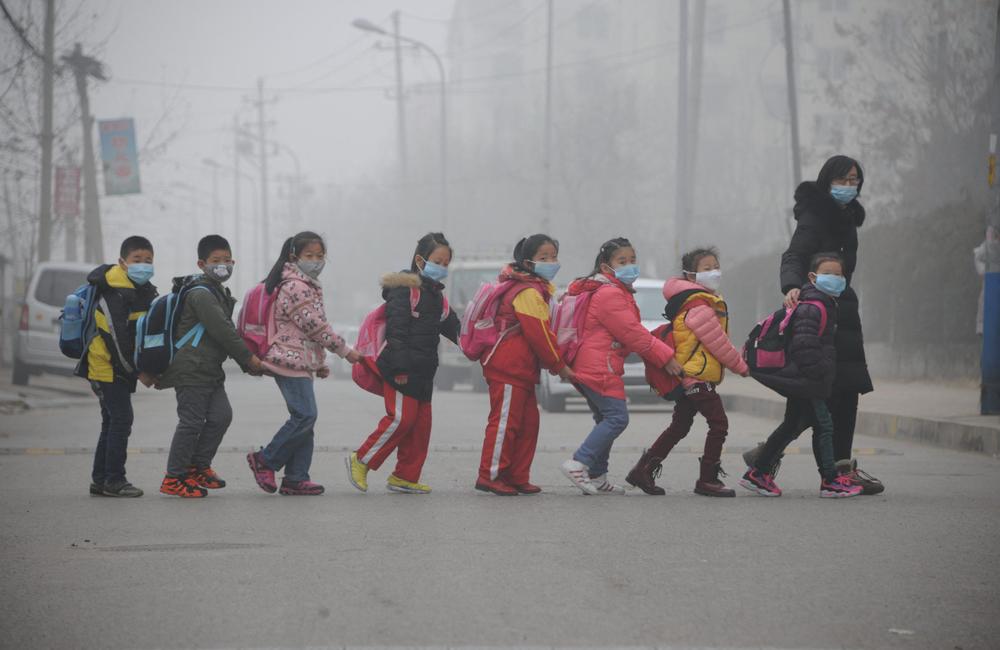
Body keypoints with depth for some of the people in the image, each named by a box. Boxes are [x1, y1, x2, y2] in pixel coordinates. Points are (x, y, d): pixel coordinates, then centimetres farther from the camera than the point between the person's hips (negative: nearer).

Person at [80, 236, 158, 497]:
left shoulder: (144, 291, 11)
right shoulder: (114, 296, -20)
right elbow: (117, 339, -23)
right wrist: (139, 372, -17)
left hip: (120, 368, 10)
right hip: (107, 368, -10)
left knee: (113, 422, 13)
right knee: (121, 419, -12)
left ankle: (100, 480, 20)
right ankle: (113, 480, -8)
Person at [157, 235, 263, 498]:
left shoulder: (218, 293, 19)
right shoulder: (201, 293, -14)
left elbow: (227, 331, 21)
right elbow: (222, 330, -20)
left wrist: (247, 362, 11)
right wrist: (249, 358, -14)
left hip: (209, 370, 9)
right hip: (191, 369, -9)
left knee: (221, 415, 3)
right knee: (192, 421, -7)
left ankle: (198, 467, 15)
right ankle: (174, 478, -1)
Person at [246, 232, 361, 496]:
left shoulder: (309, 286, 19)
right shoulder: (296, 287, -15)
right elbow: (315, 326, -17)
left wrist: (320, 363, 25)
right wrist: (345, 351, -10)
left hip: (302, 362, 10)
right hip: (292, 361, -10)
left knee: (304, 419, 7)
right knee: (305, 416, -14)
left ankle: (295, 479, 7)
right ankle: (265, 461, -4)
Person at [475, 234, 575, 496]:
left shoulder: (536, 289, 19)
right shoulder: (528, 293, -14)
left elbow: (542, 332, 22)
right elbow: (539, 334, -17)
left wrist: (557, 362, 13)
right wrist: (559, 365, -10)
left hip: (521, 369, 11)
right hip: (508, 367, -11)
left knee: (528, 422, 12)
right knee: (505, 420, -9)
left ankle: (517, 477, 16)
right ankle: (490, 475, -7)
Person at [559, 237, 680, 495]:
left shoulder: (618, 292, 21)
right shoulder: (610, 295, -15)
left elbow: (631, 333, 23)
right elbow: (633, 334, -18)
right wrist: (666, 357, -14)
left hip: (590, 368, 11)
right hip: (600, 368, -11)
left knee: (606, 420, 14)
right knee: (617, 417, -12)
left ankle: (597, 478, 14)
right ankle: (578, 464, -16)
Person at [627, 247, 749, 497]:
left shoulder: (707, 302, 19)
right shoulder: (699, 307, -15)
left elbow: (718, 341, 21)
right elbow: (717, 343, -15)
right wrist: (741, 366, -6)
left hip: (688, 377, 11)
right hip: (697, 376, -11)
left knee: (679, 427, 14)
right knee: (719, 423, -9)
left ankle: (643, 470, 16)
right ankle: (707, 480, -6)